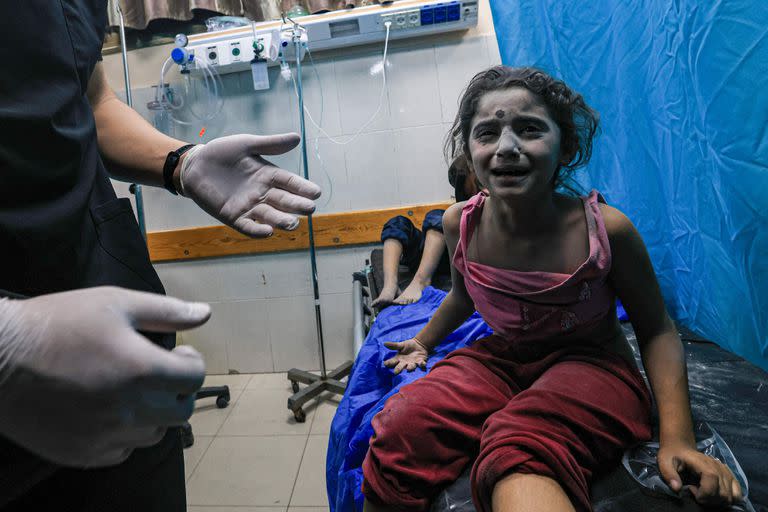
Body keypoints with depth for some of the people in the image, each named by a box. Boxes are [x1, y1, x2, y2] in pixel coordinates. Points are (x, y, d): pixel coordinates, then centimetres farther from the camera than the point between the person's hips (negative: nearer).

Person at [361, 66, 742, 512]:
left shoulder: (606, 229, -20)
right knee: (399, 430, -18)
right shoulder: (461, 224, -11)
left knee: (519, 449, -39)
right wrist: (423, 343, 24)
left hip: (591, 364, -3)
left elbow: (656, 329, -6)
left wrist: (677, 437, -15)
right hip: (500, 359, 4)